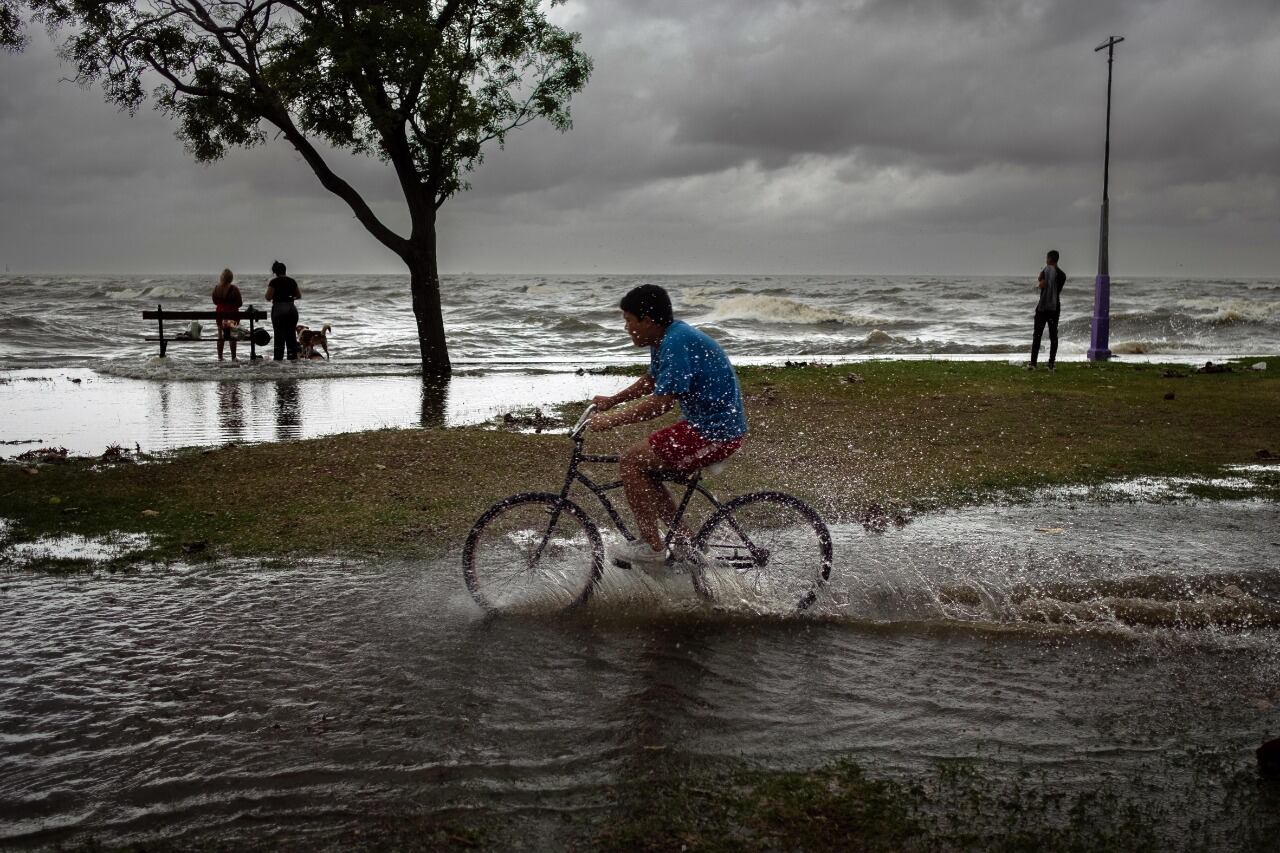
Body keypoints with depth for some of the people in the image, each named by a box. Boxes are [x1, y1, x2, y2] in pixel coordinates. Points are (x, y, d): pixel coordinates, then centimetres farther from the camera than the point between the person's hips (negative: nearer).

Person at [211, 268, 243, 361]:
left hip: (219, 313, 4)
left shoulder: (216, 288, -1)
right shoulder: (234, 289, -15)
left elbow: (215, 302, 9)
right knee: (232, 336, 3)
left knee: (220, 336, 12)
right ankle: (233, 357, 4)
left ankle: (220, 356, 13)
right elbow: (239, 303, -10)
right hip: (232, 314, -4)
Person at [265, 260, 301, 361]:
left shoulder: (274, 282, -8)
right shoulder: (292, 281, 6)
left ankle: (278, 357, 0)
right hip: (291, 308, 4)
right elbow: (299, 296, 13)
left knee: (279, 334, 1)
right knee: (291, 334, 10)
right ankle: (293, 356, 9)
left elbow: (268, 297, -10)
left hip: (278, 309, -4)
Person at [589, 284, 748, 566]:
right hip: (708, 423, 10)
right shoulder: (666, 338, 11)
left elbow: (661, 402, -25)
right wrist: (612, 400, 23)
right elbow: (651, 381, 29)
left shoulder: (677, 342, -21)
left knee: (630, 462, -9)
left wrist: (610, 420, -17)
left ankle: (652, 546, -2)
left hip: (716, 432, -10)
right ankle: (680, 538, 21)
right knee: (641, 466, 15)